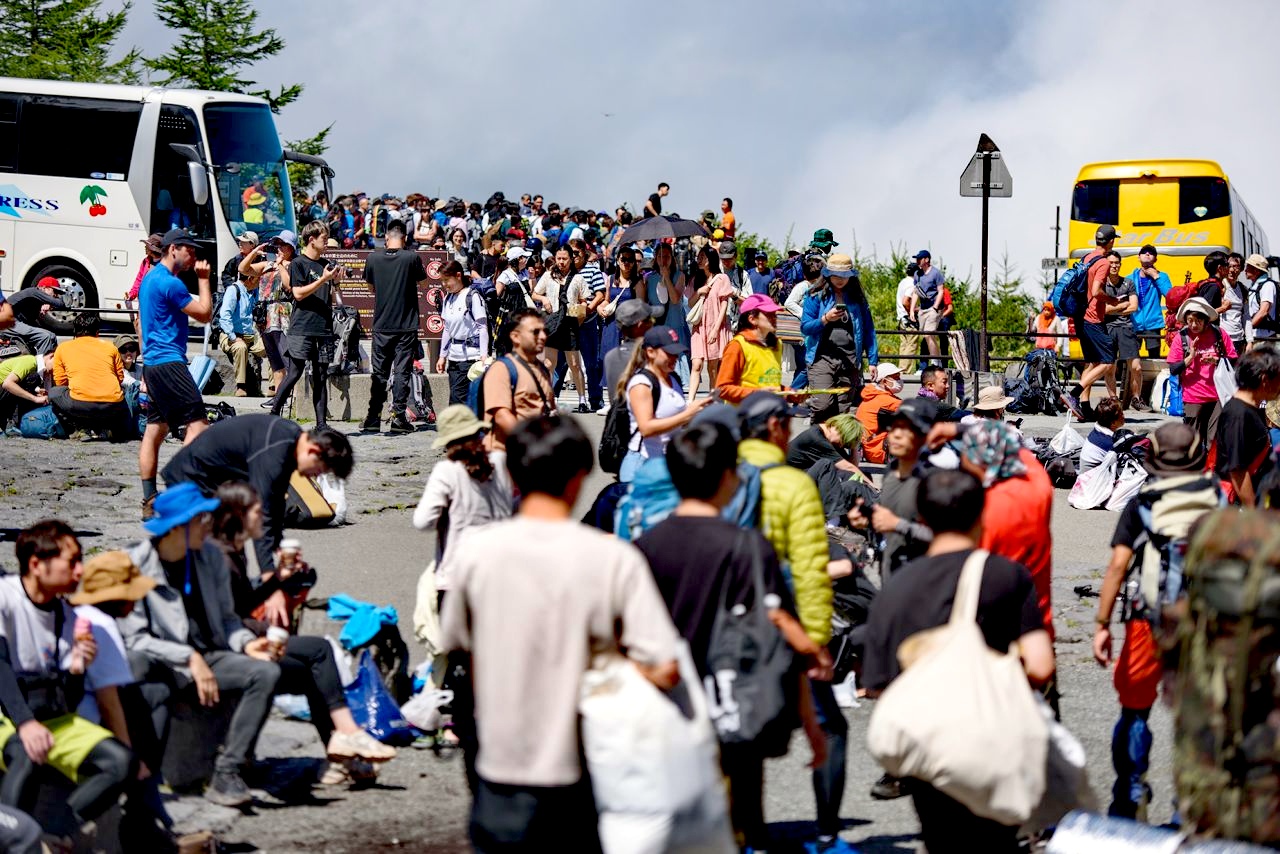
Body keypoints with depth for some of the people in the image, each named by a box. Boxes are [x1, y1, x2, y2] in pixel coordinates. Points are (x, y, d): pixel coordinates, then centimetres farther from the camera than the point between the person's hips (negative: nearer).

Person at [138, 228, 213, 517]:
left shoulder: (150, 278, 18)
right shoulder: (170, 283, -15)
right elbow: (205, 314, -11)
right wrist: (203, 279, -2)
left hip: (151, 363, 11)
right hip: (169, 363, -11)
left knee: (155, 429, 8)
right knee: (197, 424, -11)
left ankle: (149, 501, 7)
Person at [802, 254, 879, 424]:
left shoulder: (857, 298, 11)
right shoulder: (816, 296, 5)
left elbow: (868, 330, 14)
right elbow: (805, 327, 1)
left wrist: (873, 361, 9)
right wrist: (825, 319, -16)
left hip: (849, 360, 2)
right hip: (822, 357, -2)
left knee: (843, 410, 1)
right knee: (822, 405, -16)